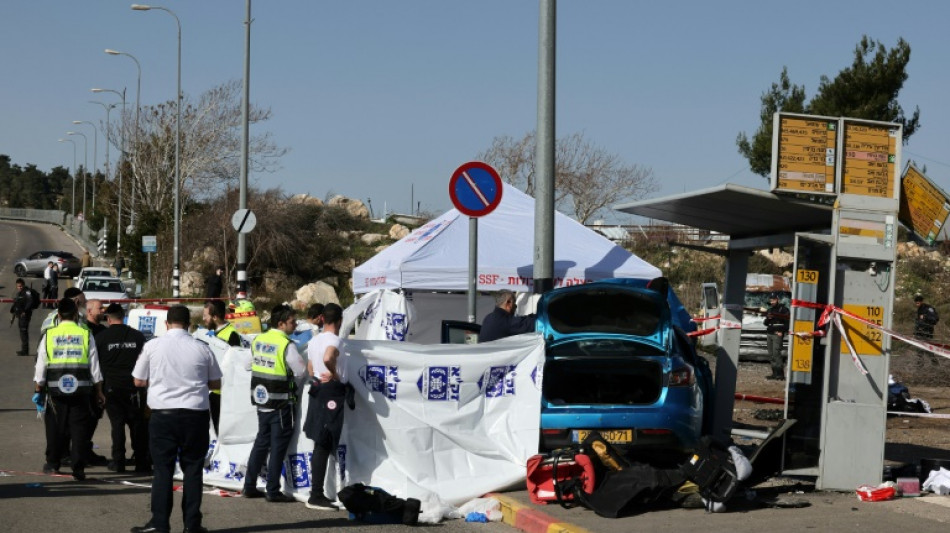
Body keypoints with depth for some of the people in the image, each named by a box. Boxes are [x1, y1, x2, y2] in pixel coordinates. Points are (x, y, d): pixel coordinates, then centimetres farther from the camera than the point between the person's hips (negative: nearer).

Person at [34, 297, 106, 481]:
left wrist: (38, 390, 13)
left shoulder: (49, 335, 1)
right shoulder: (86, 335, 0)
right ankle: (78, 469, 0)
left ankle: (53, 463, 24)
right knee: (80, 428, 2)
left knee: (55, 426, 14)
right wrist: (99, 392, 9)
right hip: (81, 388, -1)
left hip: (55, 388, 1)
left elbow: (41, 365, 4)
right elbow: (94, 366, 1)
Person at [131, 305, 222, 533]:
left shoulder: (152, 346, -3)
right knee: (192, 468, 7)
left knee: (163, 468, 4)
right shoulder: (201, 348, 0)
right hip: (195, 414, 1)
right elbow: (215, 383, 9)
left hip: (163, 413, -1)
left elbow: (138, 381, 4)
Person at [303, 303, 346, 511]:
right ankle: (316, 496, -8)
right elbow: (328, 358, -35)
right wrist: (335, 375, -18)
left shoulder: (313, 341, 14)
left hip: (317, 390, 9)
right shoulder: (334, 340, -14)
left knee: (320, 444, 15)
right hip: (333, 393, -9)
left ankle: (317, 492, 20)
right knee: (324, 446, -8)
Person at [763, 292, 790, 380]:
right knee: (771, 354, 6)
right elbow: (765, 323, 21)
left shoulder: (783, 309, -3)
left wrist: (782, 331, -14)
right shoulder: (769, 310, 18)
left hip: (777, 334, -7)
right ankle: (775, 373, 9)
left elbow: (788, 322, -7)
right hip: (769, 333, 7)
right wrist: (767, 319, -1)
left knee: (776, 353, -15)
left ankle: (780, 373, -14)